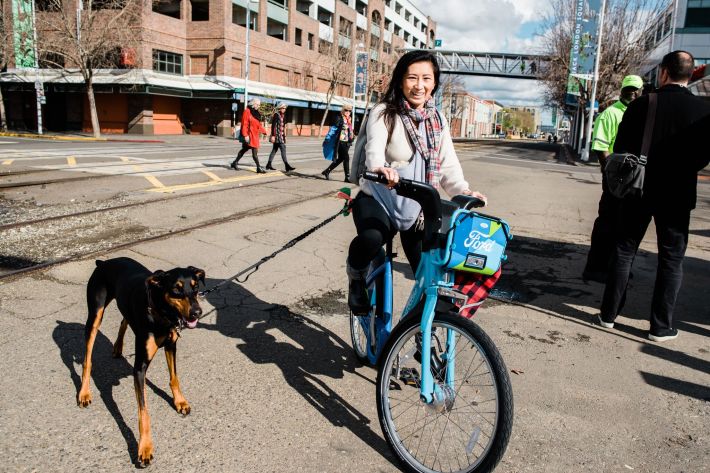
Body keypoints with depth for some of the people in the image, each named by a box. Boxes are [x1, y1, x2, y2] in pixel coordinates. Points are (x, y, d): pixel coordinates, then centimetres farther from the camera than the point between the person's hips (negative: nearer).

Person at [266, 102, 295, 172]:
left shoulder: (282, 115, 15)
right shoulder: (276, 115, -10)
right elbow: (273, 125, -14)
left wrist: (284, 135, 20)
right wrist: (273, 135, -19)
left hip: (281, 135, 9)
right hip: (277, 135, -9)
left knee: (274, 150, 11)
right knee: (283, 148, -13)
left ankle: (269, 165, 16)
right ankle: (287, 166, -16)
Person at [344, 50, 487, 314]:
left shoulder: (438, 121, 6)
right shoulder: (384, 113, -10)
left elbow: (448, 165, -2)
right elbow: (375, 148, -29)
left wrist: (463, 191, -22)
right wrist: (380, 168, -53)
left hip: (417, 210, 5)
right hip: (377, 200, -4)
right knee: (371, 239, -37)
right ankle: (356, 277, -2)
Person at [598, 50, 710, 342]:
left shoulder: (641, 104, -6)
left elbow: (621, 148, -5)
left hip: (639, 190, 0)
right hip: (677, 195, 0)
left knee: (624, 251, 11)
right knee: (671, 259, 8)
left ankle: (608, 314, 15)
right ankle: (661, 326, 11)